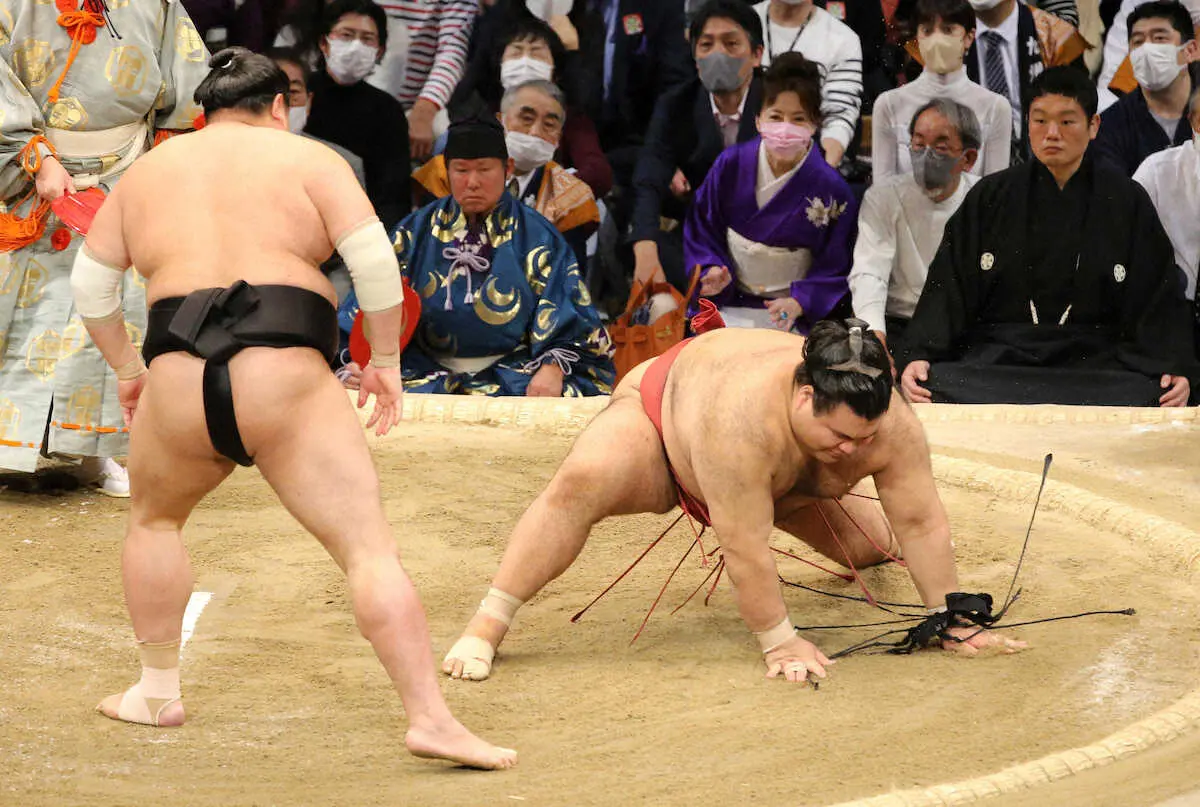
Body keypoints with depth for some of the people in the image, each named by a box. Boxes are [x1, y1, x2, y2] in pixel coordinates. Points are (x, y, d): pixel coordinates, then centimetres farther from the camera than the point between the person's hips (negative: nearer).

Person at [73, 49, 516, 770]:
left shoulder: (149, 171, 21)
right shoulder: (305, 158, 11)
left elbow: (92, 284, 22)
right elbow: (374, 259, -1)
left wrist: (128, 368, 33)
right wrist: (386, 360, 8)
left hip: (179, 379, 3)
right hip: (285, 378, -3)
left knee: (155, 520, 31)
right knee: (371, 549, -5)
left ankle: (158, 692, 33)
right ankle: (432, 718, -15)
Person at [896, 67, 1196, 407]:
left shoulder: (1127, 203, 12)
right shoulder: (989, 198, 13)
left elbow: (1159, 300, 9)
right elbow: (946, 287, 8)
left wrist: (1174, 367, -9)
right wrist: (917, 356, -9)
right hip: (992, 359, 0)